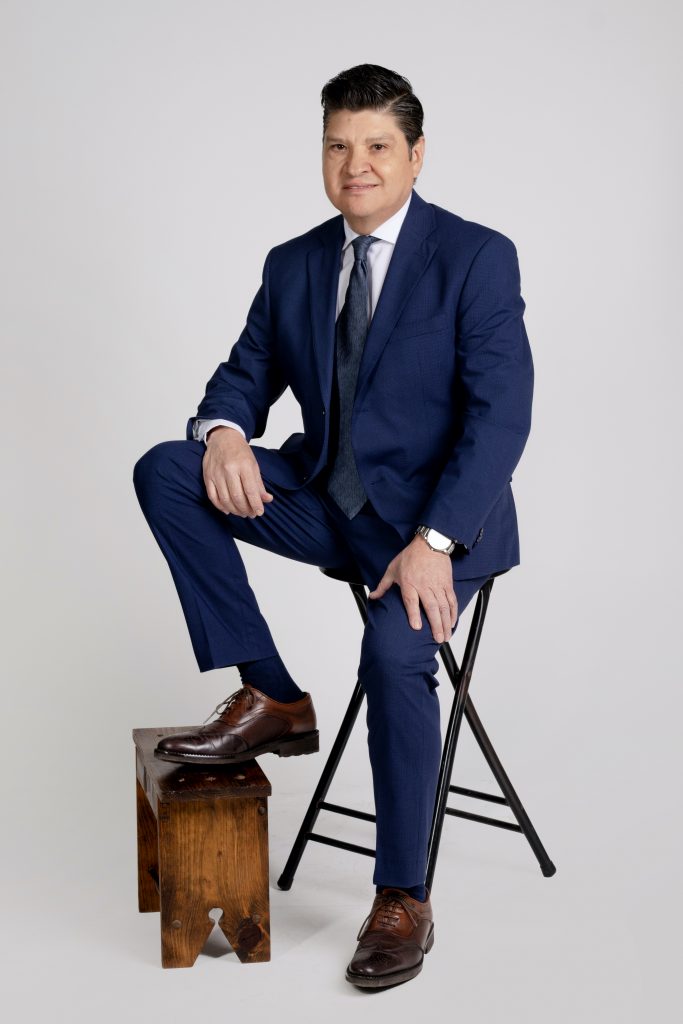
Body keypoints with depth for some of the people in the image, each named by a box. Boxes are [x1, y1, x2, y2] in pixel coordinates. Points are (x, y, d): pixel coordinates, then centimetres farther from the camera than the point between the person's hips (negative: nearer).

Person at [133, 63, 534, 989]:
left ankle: (402, 898, -12)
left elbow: (501, 413, -16)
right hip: (327, 498, 6)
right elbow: (245, 375, 12)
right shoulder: (293, 266, 8)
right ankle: (270, 700, -9)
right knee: (164, 472, -13)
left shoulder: (476, 258, -9)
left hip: (436, 516, -5)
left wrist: (435, 540, -28)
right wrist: (223, 431, -14)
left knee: (394, 649, -33)